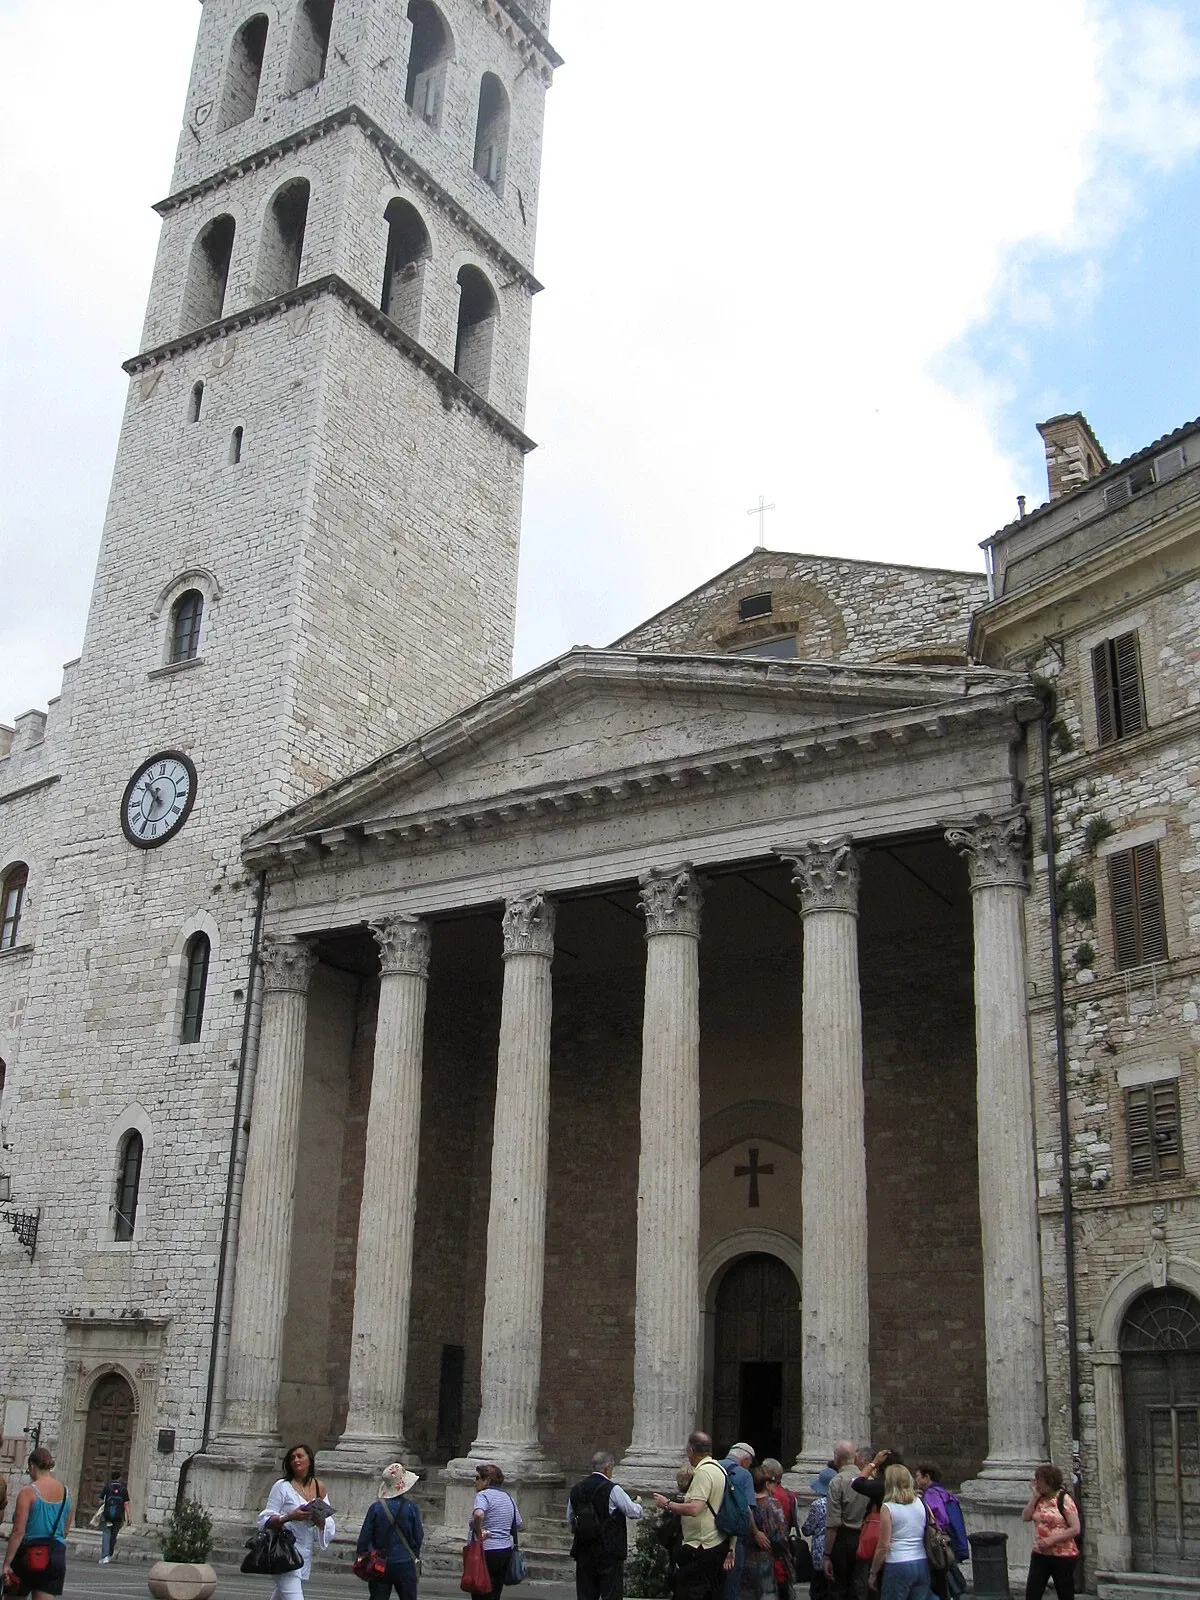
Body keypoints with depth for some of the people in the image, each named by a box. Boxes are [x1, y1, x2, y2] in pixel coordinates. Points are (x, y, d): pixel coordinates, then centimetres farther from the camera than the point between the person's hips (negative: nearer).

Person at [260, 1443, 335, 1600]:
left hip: (305, 1552, 5)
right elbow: (266, 1520, -8)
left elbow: (328, 1526, 12)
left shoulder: (320, 1487, 9)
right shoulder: (282, 1486, -5)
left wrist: (320, 1520, -10)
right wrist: (290, 1517, -23)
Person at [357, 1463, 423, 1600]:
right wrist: (415, 1555, 15)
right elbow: (419, 1537, -2)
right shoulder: (411, 1507, -10)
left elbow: (364, 1536, -4)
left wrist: (361, 1555, 10)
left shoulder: (376, 1507, -9)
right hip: (405, 1563, -1)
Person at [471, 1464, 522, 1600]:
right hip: (506, 1550, 8)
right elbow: (519, 1524, 19)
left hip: (487, 1552, -8)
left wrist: (479, 1533, -19)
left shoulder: (483, 1495, -11)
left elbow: (478, 1515, -32)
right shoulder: (508, 1496, 13)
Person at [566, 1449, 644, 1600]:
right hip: (609, 1553, -5)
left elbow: (569, 1521, 14)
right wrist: (637, 1505, 15)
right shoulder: (613, 1489, -12)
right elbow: (635, 1513, -6)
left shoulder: (576, 1489, 4)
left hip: (583, 1553, 5)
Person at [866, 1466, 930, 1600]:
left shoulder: (888, 1508, -8)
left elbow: (884, 1546, -9)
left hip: (898, 1565, -5)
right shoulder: (920, 1503, 6)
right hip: (923, 1564, 5)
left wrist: (873, 1573, 0)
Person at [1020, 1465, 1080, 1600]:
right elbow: (1025, 1517, 1)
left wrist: (1051, 1540, -21)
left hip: (1063, 1556, -6)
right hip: (1040, 1554, 6)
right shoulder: (1039, 1498, 8)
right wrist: (1034, 1496, -5)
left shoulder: (1064, 1499, -12)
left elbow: (1075, 1529, -17)